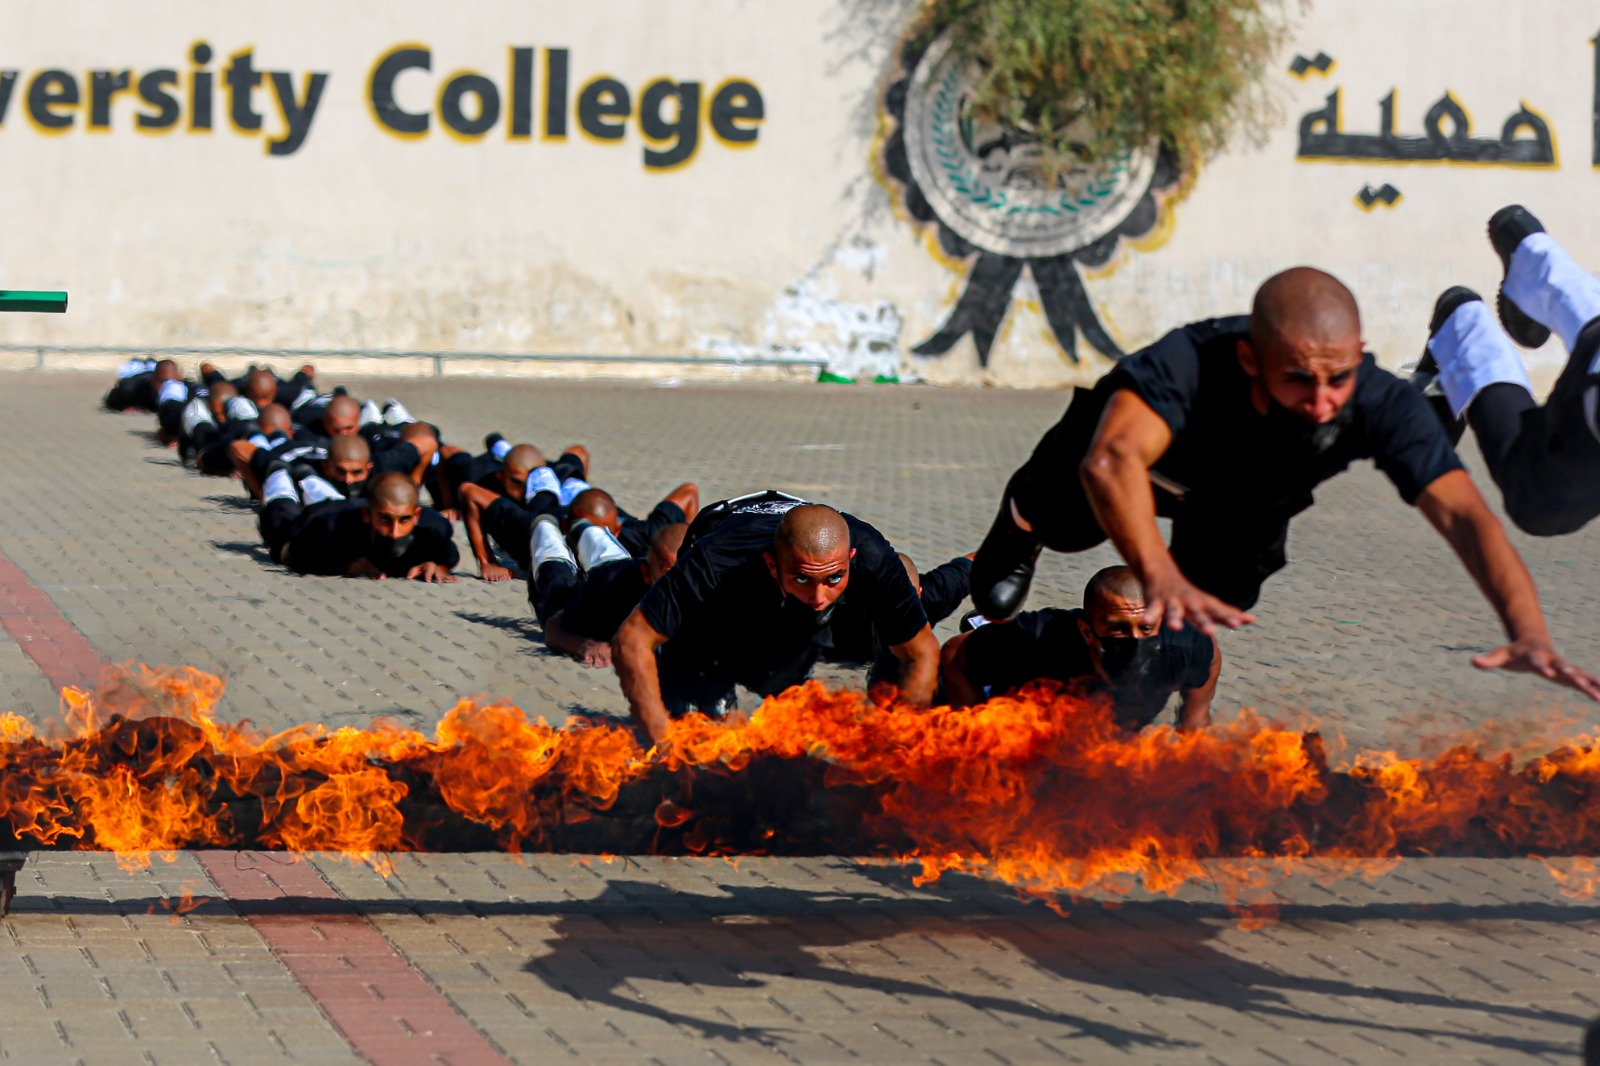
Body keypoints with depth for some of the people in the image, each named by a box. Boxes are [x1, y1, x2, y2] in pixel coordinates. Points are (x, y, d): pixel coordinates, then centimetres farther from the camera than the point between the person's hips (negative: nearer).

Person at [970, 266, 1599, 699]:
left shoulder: (1383, 406, -42)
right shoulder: (1189, 364, -50)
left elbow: (1463, 514, -52)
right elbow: (1111, 461, -67)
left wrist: (1528, 629, -69)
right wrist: (1158, 576, -84)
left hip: (1245, 503, 1)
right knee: (1070, 519, -12)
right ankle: (1022, 518, 26)